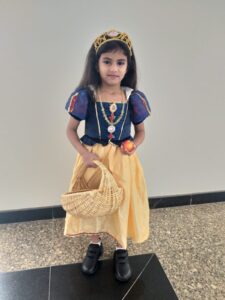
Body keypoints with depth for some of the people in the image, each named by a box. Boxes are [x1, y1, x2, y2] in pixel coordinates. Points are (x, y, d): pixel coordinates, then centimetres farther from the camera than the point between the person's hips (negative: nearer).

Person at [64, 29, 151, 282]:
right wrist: (84, 153, -16)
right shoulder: (85, 96, -11)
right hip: (93, 158, 0)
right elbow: (71, 130, -2)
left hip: (122, 160, 1)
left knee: (122, 202, 10)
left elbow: (140, 131, 5)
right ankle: (95, 244, 40)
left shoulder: (133, 98, -7)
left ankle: (121, 249, 34)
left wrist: (134, 144, -16)